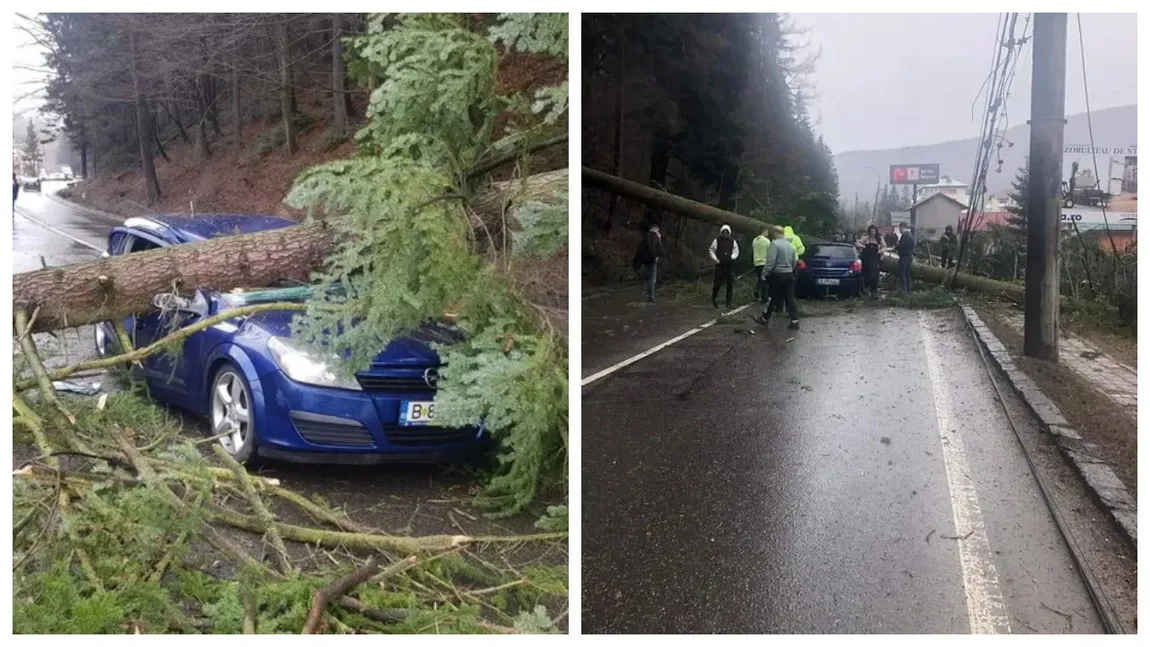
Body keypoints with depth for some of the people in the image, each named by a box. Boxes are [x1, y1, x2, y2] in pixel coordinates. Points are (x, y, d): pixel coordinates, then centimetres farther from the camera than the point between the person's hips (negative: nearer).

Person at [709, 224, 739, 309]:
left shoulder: (733, 241, 3)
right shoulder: (717, 241, -2)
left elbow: (736, 252, 10)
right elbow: (711, 250, 7)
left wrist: (732, 257, -9)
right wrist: (715, 259, -6)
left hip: (730, 265, 2)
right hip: (720, 265, -2)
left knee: (730, 284, 4)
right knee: (718, 283, -2)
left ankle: (728, 302, 14)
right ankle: (714, 297, 25)